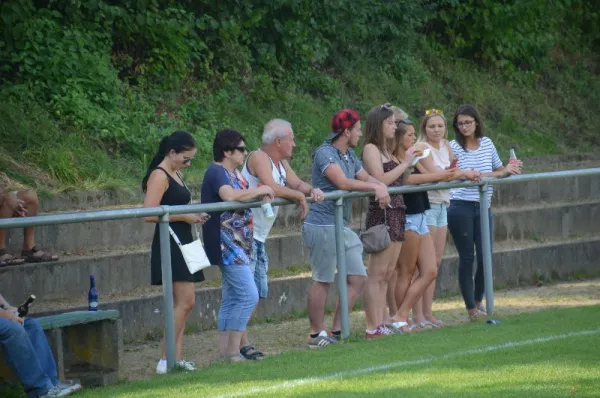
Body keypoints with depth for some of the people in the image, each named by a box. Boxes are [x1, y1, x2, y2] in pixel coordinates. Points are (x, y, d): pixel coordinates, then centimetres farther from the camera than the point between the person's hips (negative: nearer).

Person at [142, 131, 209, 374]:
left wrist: (194, 216, 10)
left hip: (182, 243, 10)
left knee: (181, 303, 8)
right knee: (186, 301, -13)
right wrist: (184, 217, -17)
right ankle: (166, 359, -11)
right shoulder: (159, 176, -12)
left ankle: (175, 357, 8)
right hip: (169, 242, -10)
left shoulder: (176, 174, 17)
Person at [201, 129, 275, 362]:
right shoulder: (217, 172, -15)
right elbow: (230, 195, -32)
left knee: (231, 299, 10)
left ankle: (224, 351, 12)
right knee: (248, 296, -13)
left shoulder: (234, 173, 17)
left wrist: (262, 194, -2)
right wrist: (259, 191, -20)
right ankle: (233, 351, -11)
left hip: (239, 244, 11)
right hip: (227, 244, -11)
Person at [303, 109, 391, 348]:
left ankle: (337, 331, 12)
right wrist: (375, 187, -16)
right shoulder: (325, 153, -12)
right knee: (323, 281, -3)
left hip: (343, 227, 9)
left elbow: (366, 178, 17)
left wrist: (382, 187, -6)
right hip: (323, 225, -9)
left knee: (357, 279, 7)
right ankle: (316, 335, 5)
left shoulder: (349, 155, 17)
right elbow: (343, 182, -23)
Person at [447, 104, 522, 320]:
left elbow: (499, 170, 19)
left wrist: (510, 170, -3)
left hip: (483, 207, 4)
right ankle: (471, 308, 6)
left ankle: (478, 301, 19)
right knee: (467, 258, -2)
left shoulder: (486, 143, 9)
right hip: (460, 207, -4)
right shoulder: (454, 147, -4)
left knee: (485, 257, 0)